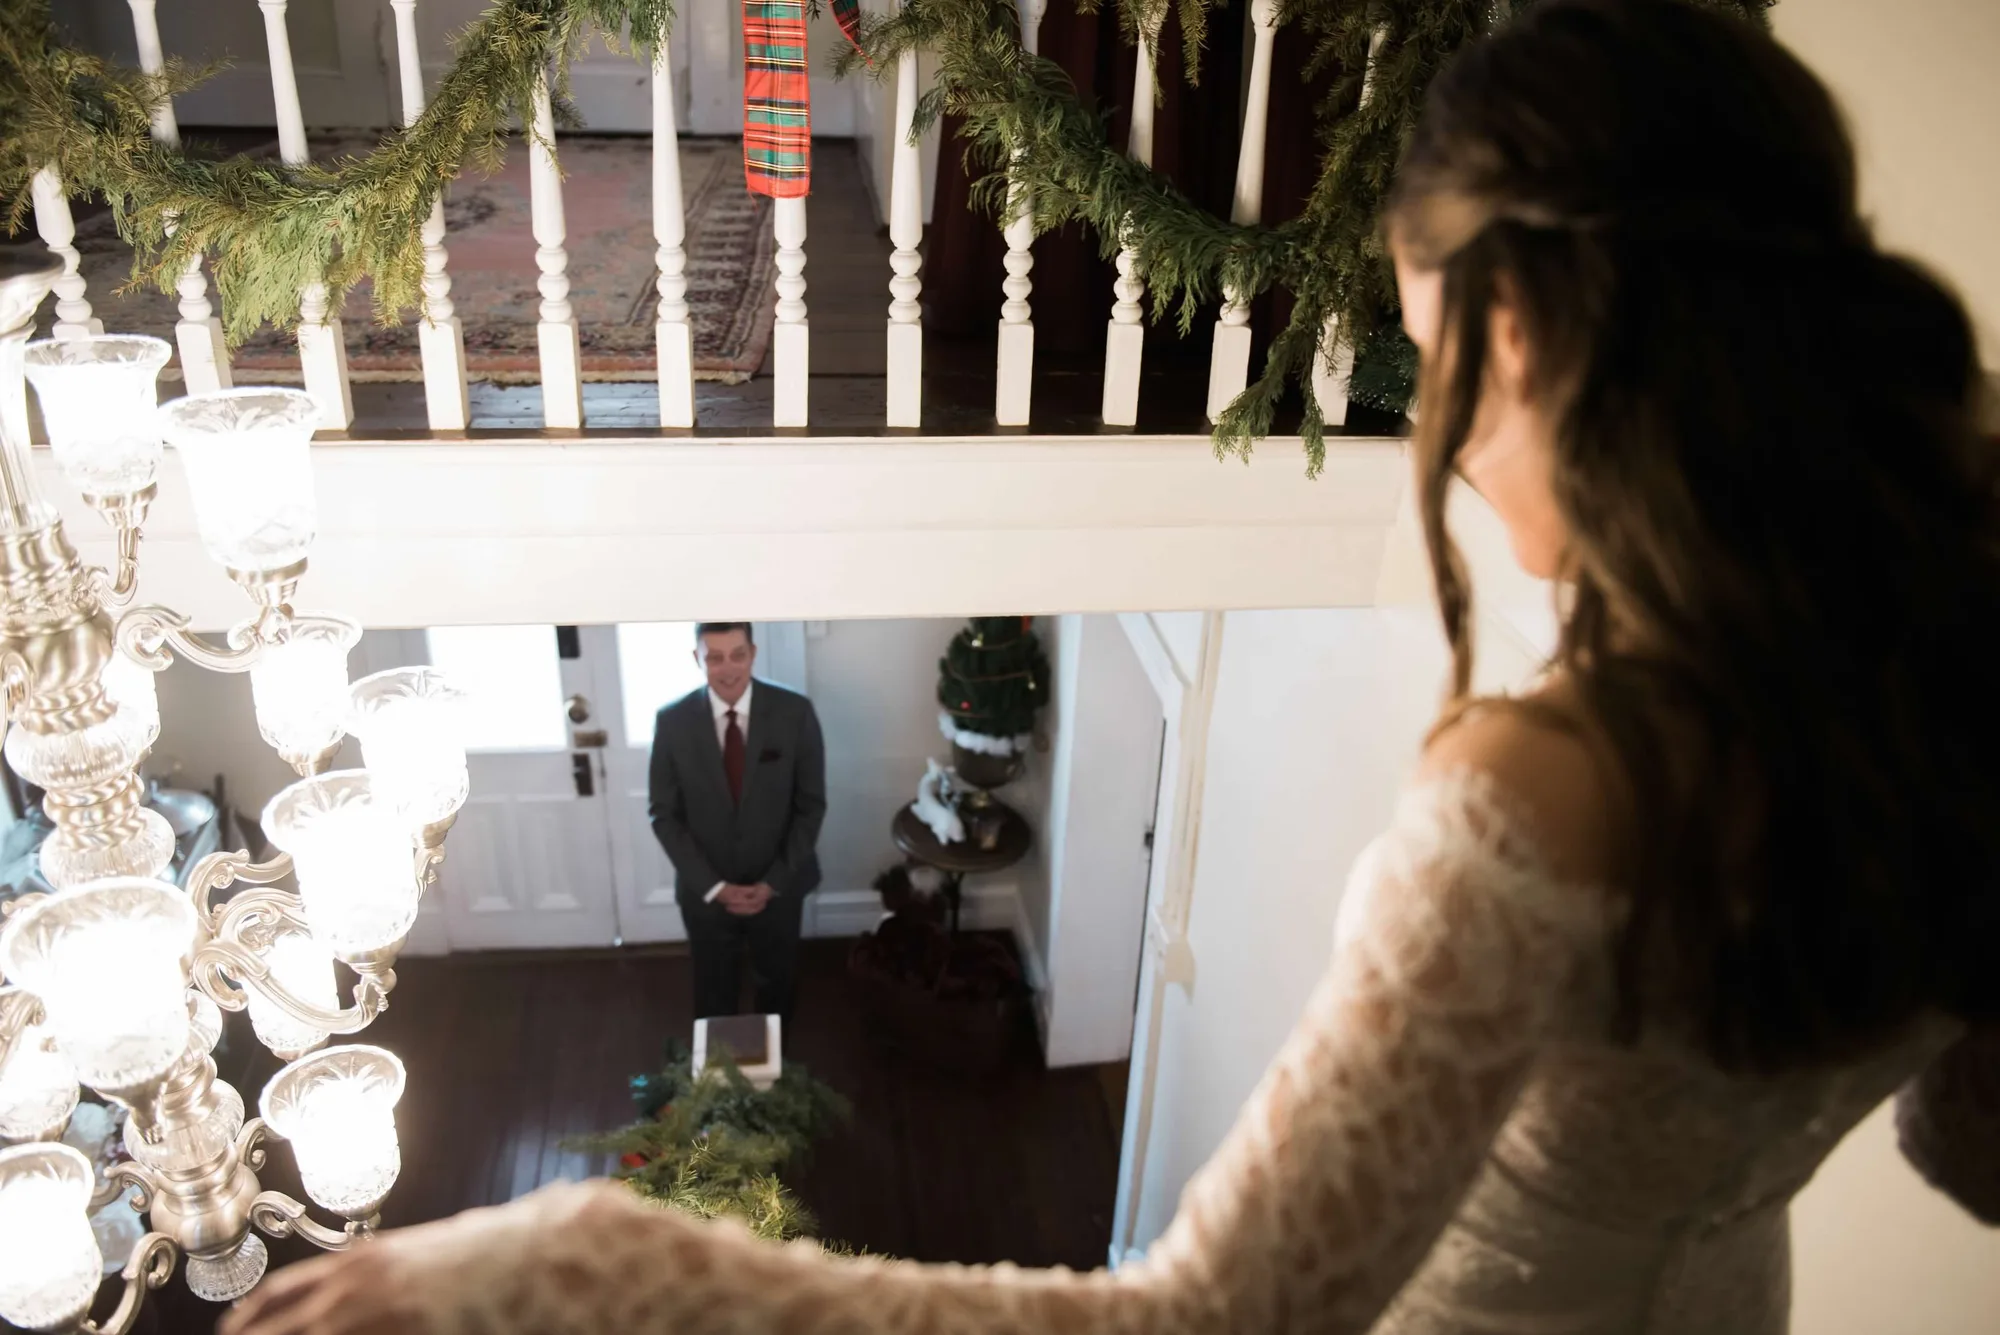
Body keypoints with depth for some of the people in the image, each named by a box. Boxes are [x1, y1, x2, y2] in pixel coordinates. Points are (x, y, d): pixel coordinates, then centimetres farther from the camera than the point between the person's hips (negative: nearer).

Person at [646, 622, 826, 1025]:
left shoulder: (795, 712, -15)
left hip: (779, 886, 0)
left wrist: (774, 881, -13)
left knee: (777, 989, 22)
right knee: (713, 997, 19)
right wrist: (712, 886, -14)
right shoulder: (672, 721, -13)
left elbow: (812, 805, -8)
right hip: (705, 892, 0)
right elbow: (664, 814, -7)